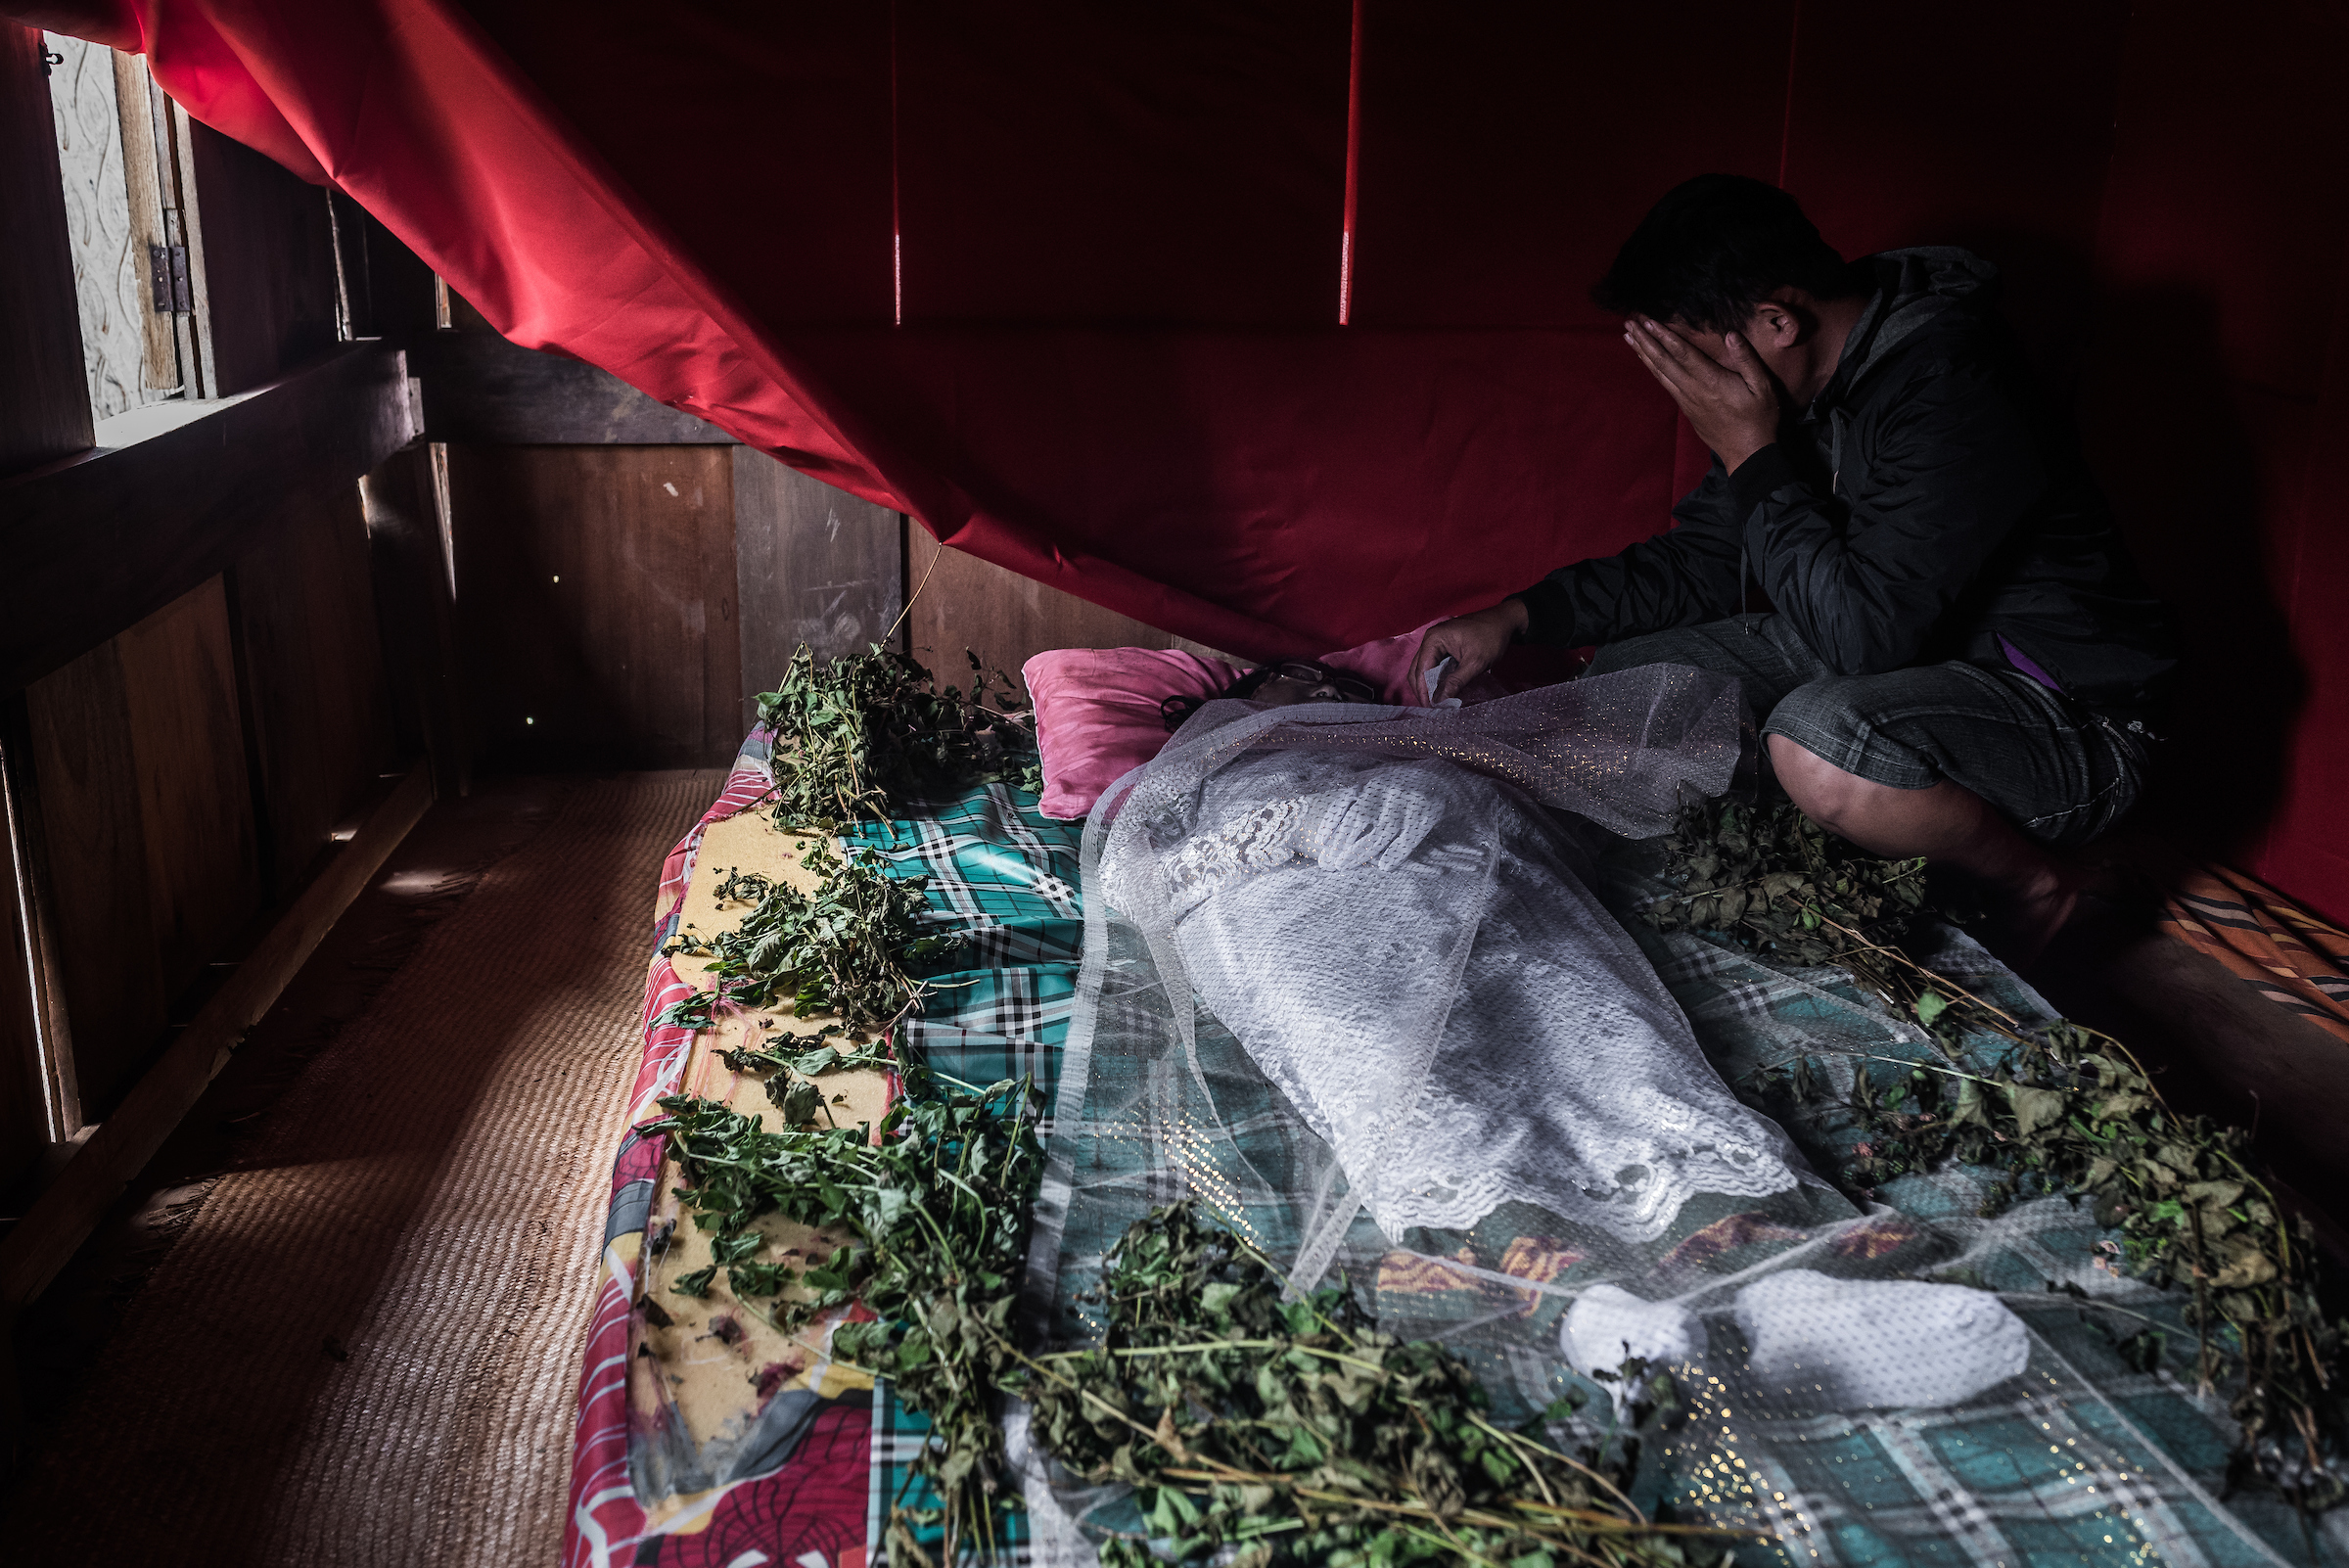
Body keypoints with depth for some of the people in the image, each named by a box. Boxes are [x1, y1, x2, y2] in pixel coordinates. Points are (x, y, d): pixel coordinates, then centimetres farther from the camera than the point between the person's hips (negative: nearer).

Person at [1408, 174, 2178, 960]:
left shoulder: (1951, 386, -28)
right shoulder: (1801, 376, -2)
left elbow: (1864, 631, -33)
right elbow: (1703, 562, 7)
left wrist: (1751, 455, -26)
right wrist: (1518, 616, -1)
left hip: (2059, 699, -8)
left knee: (1822, 744, -38)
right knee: (1627, 674, 1)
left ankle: (2034, 882, -8)